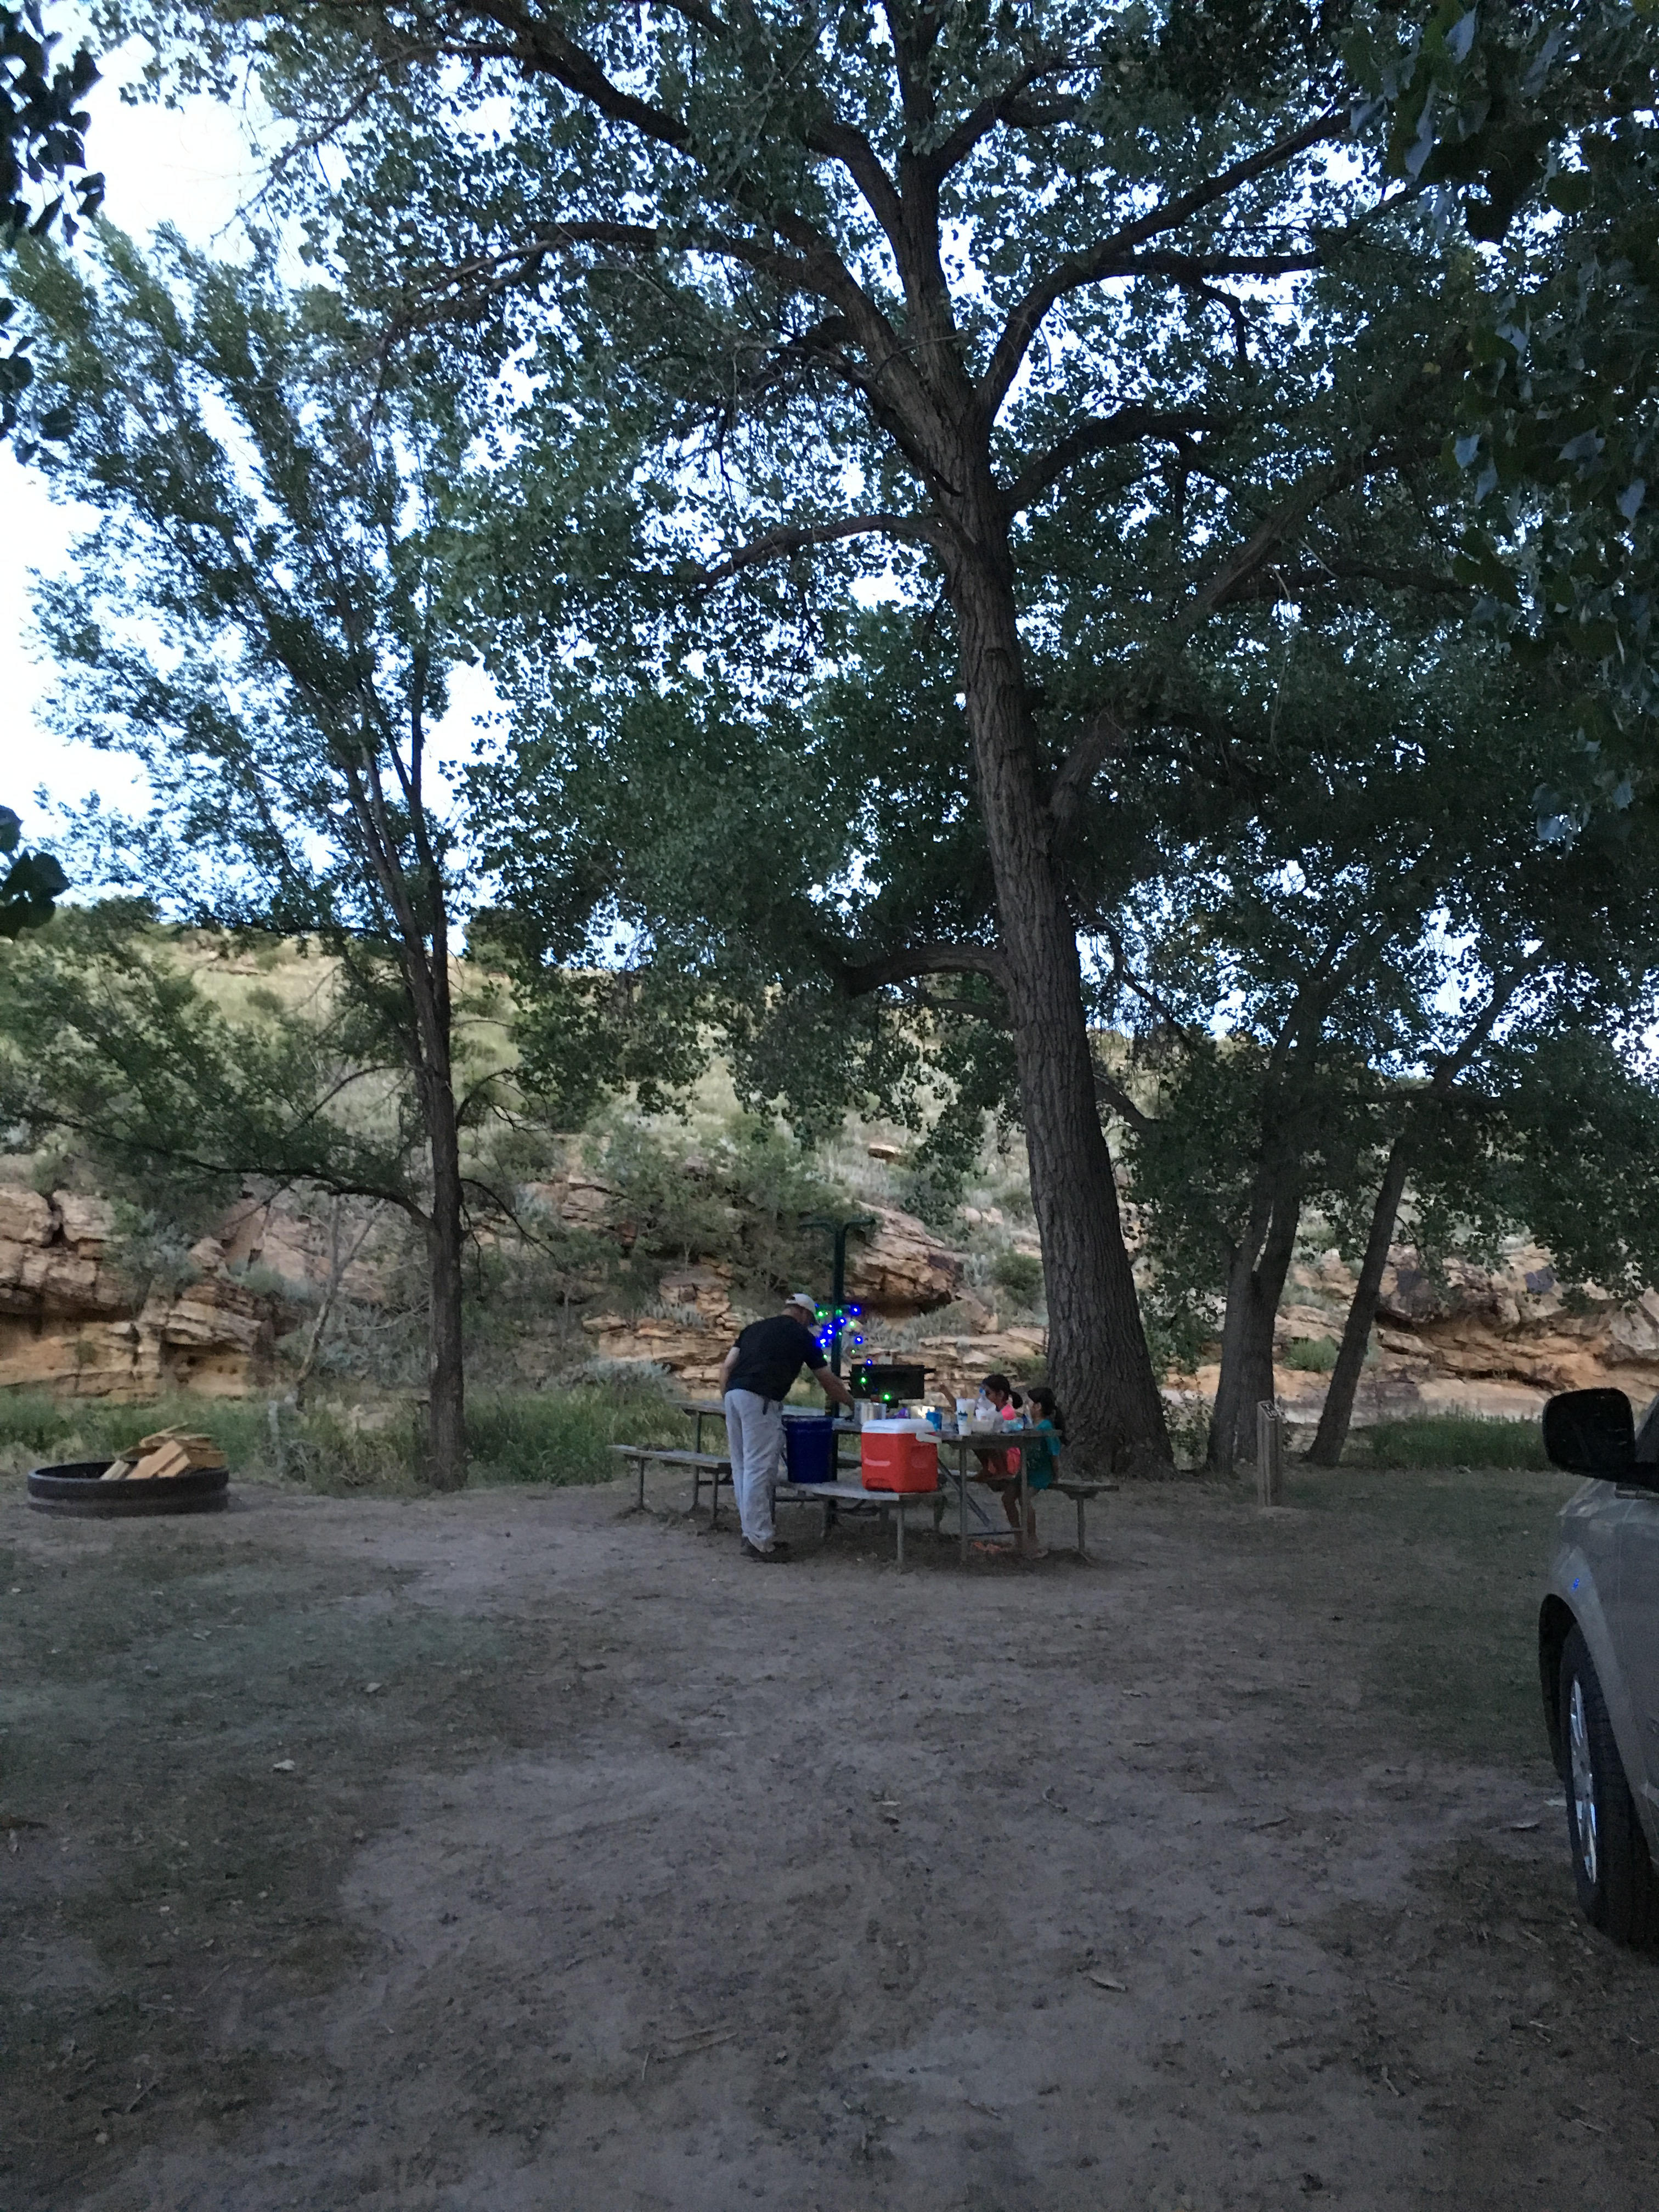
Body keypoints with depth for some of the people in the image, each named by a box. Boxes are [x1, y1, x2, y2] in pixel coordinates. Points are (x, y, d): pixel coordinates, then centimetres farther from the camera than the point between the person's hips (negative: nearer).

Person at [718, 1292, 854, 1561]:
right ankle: (759, 1542, -5)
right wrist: (851, 1401, 32)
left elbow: (726, 1367, 17)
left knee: (742, 1468, 11)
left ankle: (752, 1533, 19)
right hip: (760, 1400, -7)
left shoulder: (755, 1328, 25)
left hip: (733, 1395, 7)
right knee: (759, 1470, -6)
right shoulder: (802, 1336, 11)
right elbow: (827, 1382, 18)